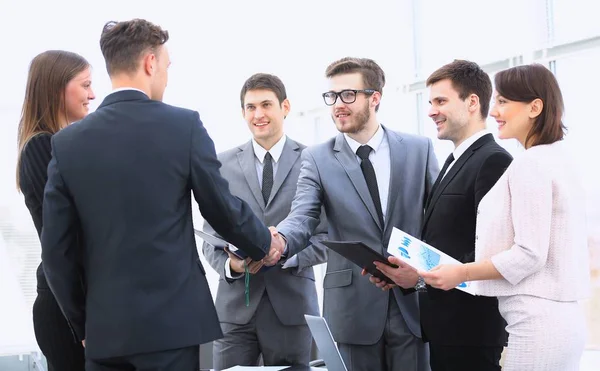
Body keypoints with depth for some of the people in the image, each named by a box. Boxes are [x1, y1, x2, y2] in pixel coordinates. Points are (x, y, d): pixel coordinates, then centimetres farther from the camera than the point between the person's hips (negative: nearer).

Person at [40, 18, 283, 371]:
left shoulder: (68, 141, 1)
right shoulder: (184, 125, -6)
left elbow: (56, 250, 2)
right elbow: (223, 209, 2)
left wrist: (82, 324, 14)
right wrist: (266, 244, 22)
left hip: (104, 328, 3)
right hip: (171, 321, -2)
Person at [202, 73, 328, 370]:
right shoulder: (223, 165, 8)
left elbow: (329, 237, 0)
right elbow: (211, 235, 9)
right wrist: (229, 264, -12)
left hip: (292, 305, -1)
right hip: (235, 305, 1)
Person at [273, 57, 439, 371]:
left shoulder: (418, 149, 4)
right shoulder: (317, 158, 2)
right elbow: (303, 217, -10)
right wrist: (279, 240, -32)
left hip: (411, 302, 1)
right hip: (352, 307, -1)